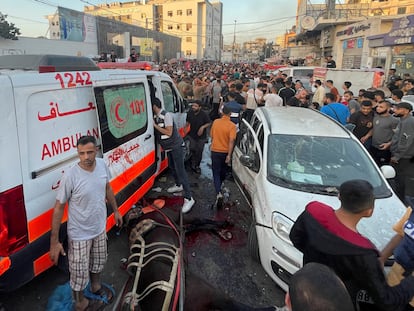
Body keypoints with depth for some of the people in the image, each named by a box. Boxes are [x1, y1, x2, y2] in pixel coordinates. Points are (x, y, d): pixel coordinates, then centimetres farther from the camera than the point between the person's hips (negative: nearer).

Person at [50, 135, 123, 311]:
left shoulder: (102, 165, -11)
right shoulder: (70, 176, -28)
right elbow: (59, 208, -19)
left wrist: (115, 210, 16)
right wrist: (54, 242, -17)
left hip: (100, 228, 5)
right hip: (80, 235, -5)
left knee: (98, 263, 28)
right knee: (79, 273, 11)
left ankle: (96, 286, 57)